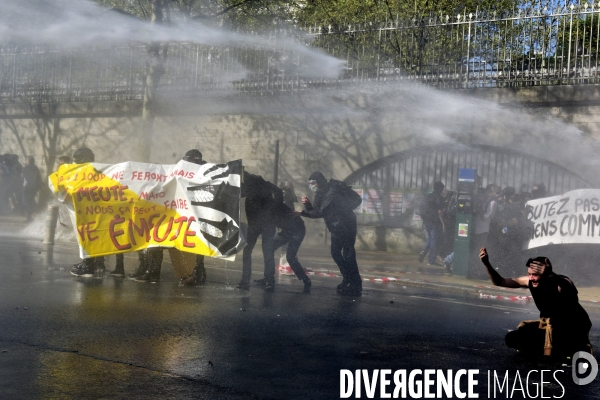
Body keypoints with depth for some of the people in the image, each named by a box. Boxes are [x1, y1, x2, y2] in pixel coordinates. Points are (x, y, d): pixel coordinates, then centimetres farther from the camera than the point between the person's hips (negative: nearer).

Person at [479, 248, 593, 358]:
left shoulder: (562, 283, -28)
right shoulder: (530, 281, -12)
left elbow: (568, 290, -53)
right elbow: (499, 282, -9)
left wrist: (551, 275, -67)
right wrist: (487, 263, -24)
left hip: (574, 327, -5)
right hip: (549, 324, 6)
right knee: (512, 339, -5)